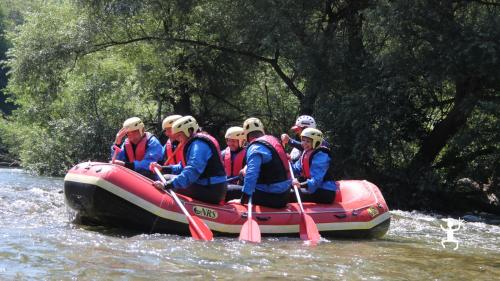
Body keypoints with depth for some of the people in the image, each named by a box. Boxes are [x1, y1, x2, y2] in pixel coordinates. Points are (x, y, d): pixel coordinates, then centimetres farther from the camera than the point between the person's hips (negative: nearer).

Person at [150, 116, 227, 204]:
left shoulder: (199, 144, -16)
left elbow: (192, 171, -29)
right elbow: (182, 167, 21)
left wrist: (167, 185, -34)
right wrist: (162, 168, 8)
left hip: (211, 191, -11)